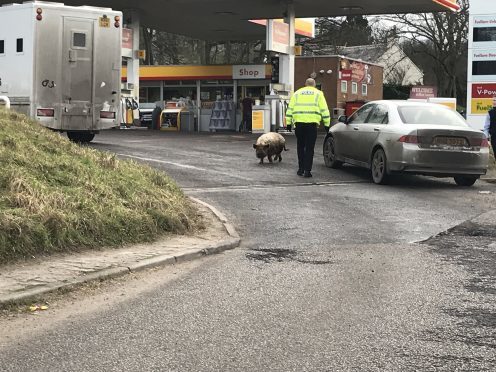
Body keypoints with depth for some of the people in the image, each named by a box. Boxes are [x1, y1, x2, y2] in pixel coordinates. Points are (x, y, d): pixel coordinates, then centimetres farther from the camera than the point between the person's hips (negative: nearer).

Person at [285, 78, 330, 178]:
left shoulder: (297, 93, 17)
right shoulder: (318, 93, 12)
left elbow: (290, 109, 13)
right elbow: (324, 110, 6)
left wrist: (288, 123, 16)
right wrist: (327, 124, 10)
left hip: (299, 123, 2)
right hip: (312, 123, -2)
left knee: (300, 147, 14)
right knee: (309, 148, 0)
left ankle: (301, 169, 17)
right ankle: (307, 170, -4)